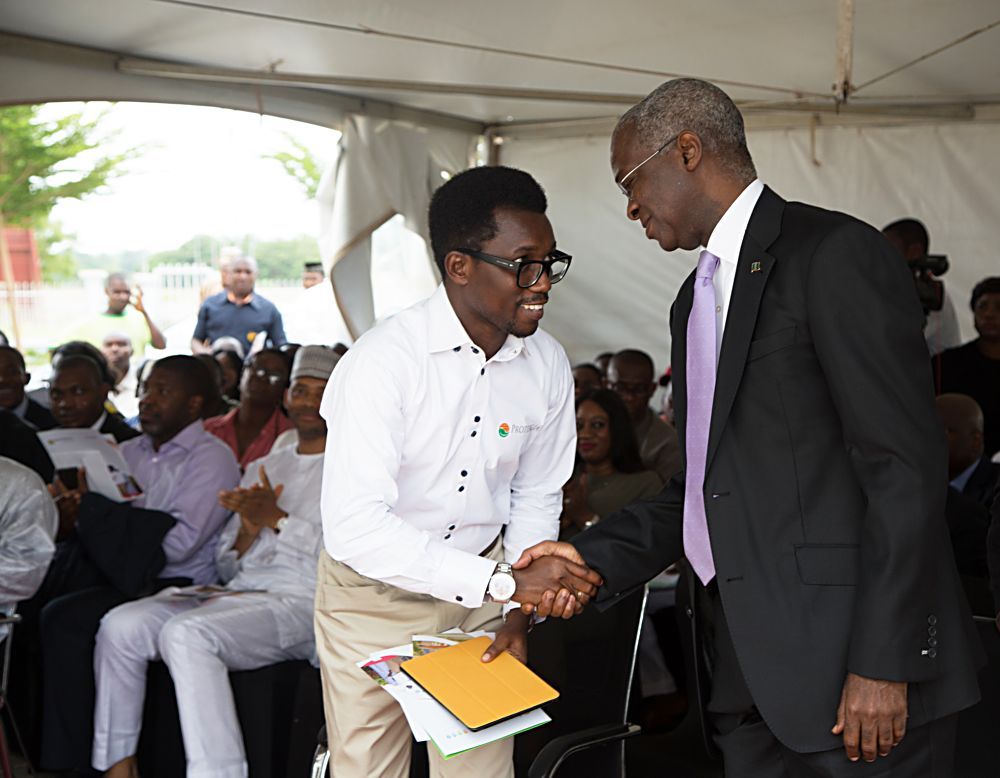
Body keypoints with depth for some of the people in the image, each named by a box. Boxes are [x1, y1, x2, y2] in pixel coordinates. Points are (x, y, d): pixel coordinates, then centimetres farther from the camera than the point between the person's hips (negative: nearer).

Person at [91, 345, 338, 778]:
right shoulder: (263, 468, 25)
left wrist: (277, 518, -9)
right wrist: (248, 531, -1)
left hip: (302, 603, -6)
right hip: (238, 595, 7)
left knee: (186, 632, -32)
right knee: (121, 626, -15)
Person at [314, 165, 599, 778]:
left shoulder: (548, 365, -8)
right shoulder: (383, 360, -25)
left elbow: (536, 498, 5)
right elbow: (355, 527, -32)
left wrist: (519, 614, -4)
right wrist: (507, 583, -35)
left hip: (482, 586, 4)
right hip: (375, 591, -3)